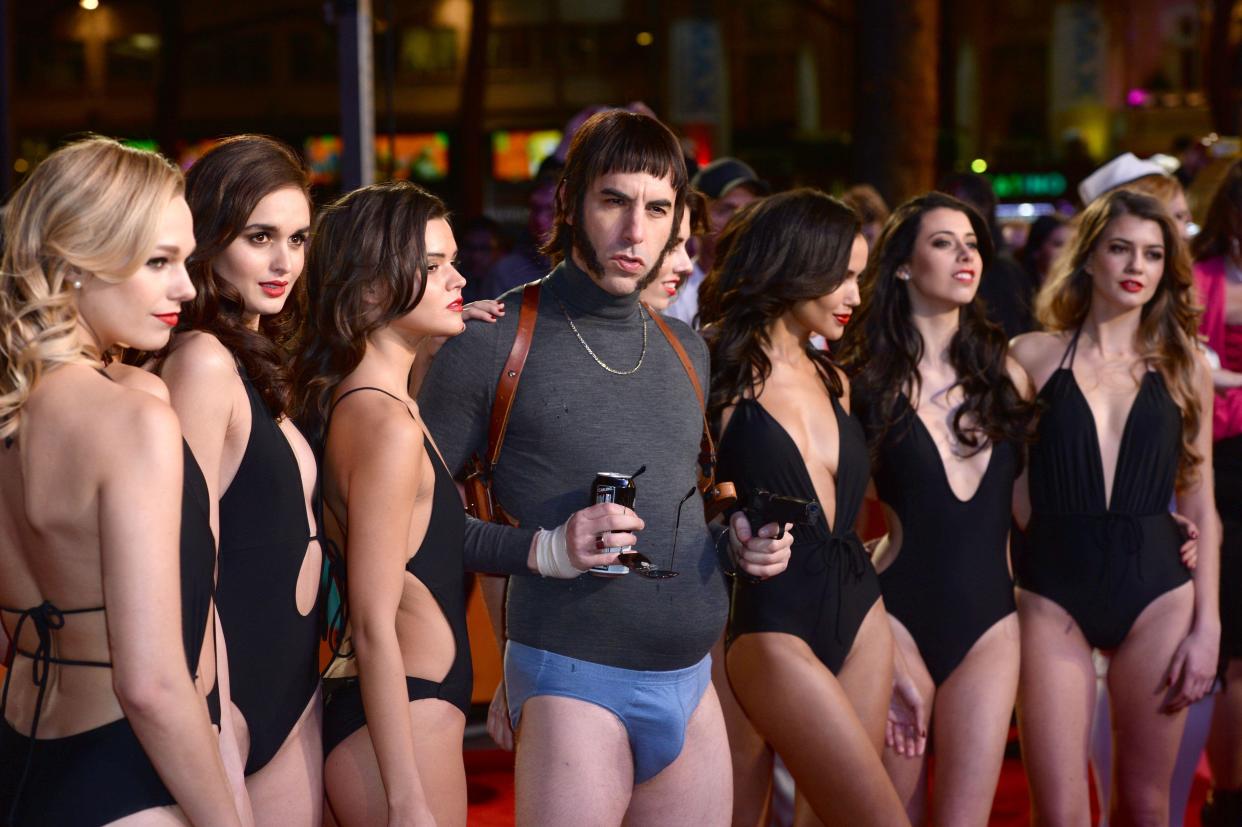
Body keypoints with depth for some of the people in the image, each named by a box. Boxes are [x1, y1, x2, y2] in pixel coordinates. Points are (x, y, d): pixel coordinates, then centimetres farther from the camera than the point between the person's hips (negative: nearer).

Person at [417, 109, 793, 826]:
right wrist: (544, 550, -18)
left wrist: (738, 539, 6)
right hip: (575, 683, -6)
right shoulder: (494, 345, -6)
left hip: (692, 681, 6)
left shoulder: (687, 349, 14)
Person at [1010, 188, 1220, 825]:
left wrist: (1207, 626, 2)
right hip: (1053, 593, -1)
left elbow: (1200, 508, 8)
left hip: (1155, 590, 1)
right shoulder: (1033, 356, 3)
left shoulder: (1183, 366, 7)